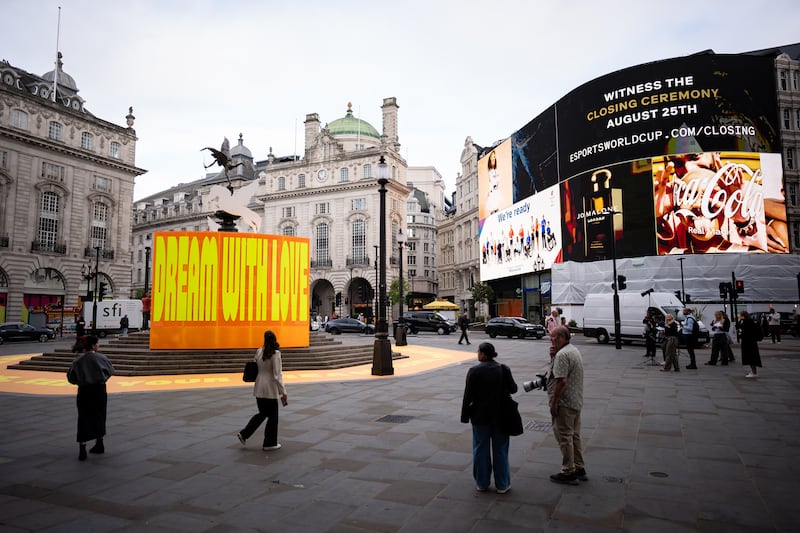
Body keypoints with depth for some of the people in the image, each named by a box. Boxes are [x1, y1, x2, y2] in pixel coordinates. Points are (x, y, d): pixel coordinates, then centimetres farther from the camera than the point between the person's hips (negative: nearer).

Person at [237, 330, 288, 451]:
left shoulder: (259, 351, 1)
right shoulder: (275, 354, -17)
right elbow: (277, 375, -18)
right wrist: (283, 393, -12)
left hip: (259, 388, 6)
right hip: (270, 389, -6)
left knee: (262, 413, 24)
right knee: (272, 417, 10)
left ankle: (244, 434, 22)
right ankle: (270, 443, 19)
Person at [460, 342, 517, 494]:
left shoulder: (474, 371, -13)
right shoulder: (504, 369, -6)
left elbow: (468, 396, -12)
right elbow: (513, 389, 1)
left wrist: (465, 415, -3)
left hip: (480, 416, -2)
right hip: (501, 416, 2)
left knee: (481, 450, 11)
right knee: (500, 450, 12)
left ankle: (482, 483, 19)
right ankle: (502, 485, 18)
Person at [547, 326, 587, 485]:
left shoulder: (562, 354, -21)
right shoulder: (574, 350, 13)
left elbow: (561, 381, -26)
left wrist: (554, 403, -19)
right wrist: (553, 356, 2)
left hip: (564, 403, -10)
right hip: (576, 401, 10)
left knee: (564, 437, 0)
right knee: (575, 436, 17)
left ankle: (568, 473, 7)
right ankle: (579, 469, 26)